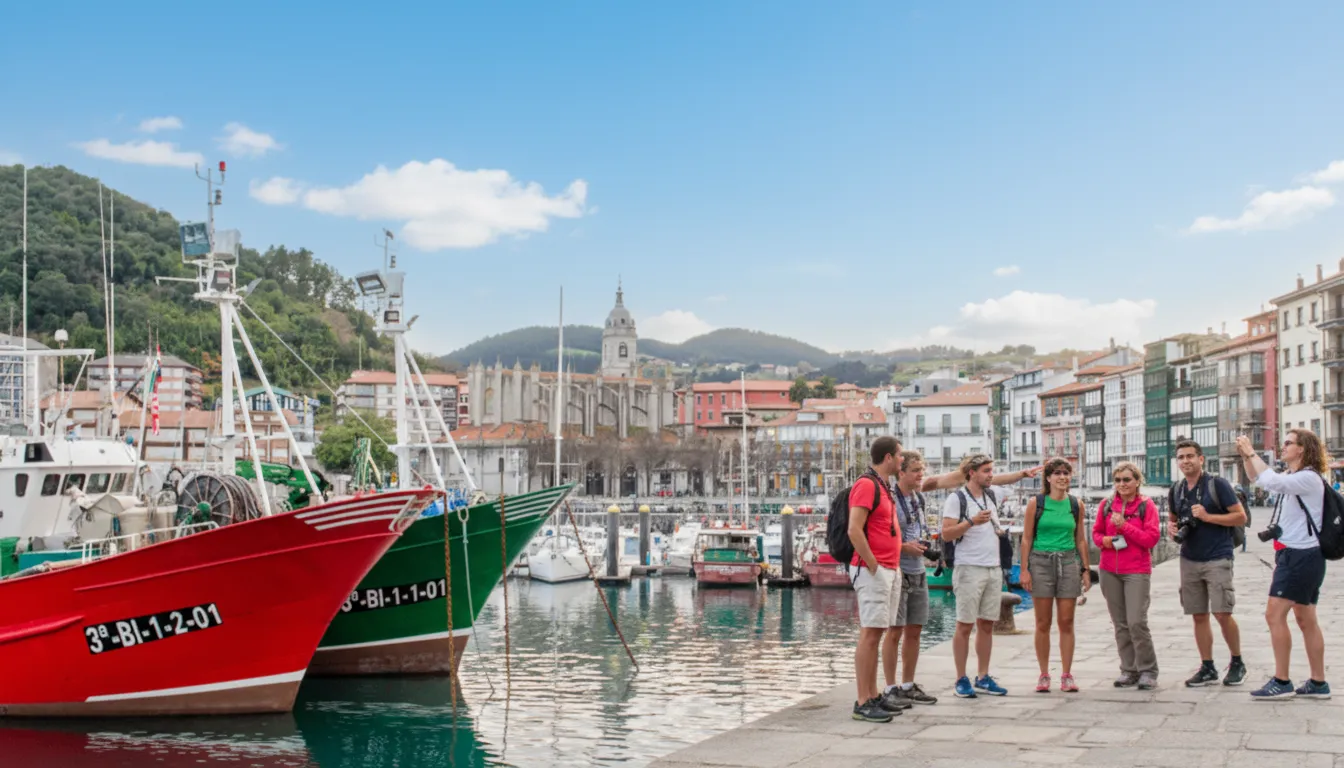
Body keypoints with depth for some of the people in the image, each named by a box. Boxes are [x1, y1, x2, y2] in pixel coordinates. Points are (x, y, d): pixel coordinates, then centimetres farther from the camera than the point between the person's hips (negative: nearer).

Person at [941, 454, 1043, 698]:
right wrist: (971, 522, -22)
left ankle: (983, 678, 15)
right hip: (969, 569, -6)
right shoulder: (956, 498, -6)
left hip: (994, 570, 7)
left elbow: (1006, 481, 36)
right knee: (965, 625, -3)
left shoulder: (992, 495, 13)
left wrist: (1025, 473, 21)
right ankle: (961, 680, 3)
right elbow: (946, 534, -12)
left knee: (987, 625, 8)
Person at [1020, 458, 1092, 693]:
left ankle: (1066, 675, 9)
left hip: (1068, 562, 2)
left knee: (1066, 622, 2)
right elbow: (1026, 538, 0)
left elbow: (1081, 539, 13)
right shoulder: (1036, 503, 0)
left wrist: (1085, 570, 9)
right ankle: (1044, 675, 10)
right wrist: (1024, 569, -6)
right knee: (1043, 623, 2)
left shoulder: (1076, 505, 8)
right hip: (1041, 561, -2)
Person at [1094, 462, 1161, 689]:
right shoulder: (1106, 505, 8)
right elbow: (1096, 532, 16)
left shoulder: (1146, 505, -4)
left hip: (1137, 571, -4)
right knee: (1120, 624, 8)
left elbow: (1152, 538, -10)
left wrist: (1124, 526, -16)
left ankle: (1148, 671, 2)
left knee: (1137, 622, -11)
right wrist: (1103, 540, -6)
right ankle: (1129, 670, 17)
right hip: (1109, 571, 4)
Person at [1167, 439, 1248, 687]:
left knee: (1222, 613, -10)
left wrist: (1207, 516, -17)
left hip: (1217, 559, -6)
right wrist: (1171, 526, 2)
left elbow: (1241, 517, -9)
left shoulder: (1217, 485, -7)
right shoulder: (1176, 490, 11)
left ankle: (1237, 663, 9)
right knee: (1198, 615, 7)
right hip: (1189, 560, 6)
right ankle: (1207, 668, 15)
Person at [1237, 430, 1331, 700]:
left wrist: (1252, 453, -20)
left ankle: (1281, 682, -7)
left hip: (1301, 556, -10)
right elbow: (1258, 479, 25)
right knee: (1305, 619, 12)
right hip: (1294, 555, 10)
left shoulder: (1309, 478, -15)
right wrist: (1245, 455, 9)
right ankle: (1318, 683, 17)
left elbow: (1272, 481, -30)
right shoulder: (1293, 477, 16)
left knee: (1274, 615, -11)